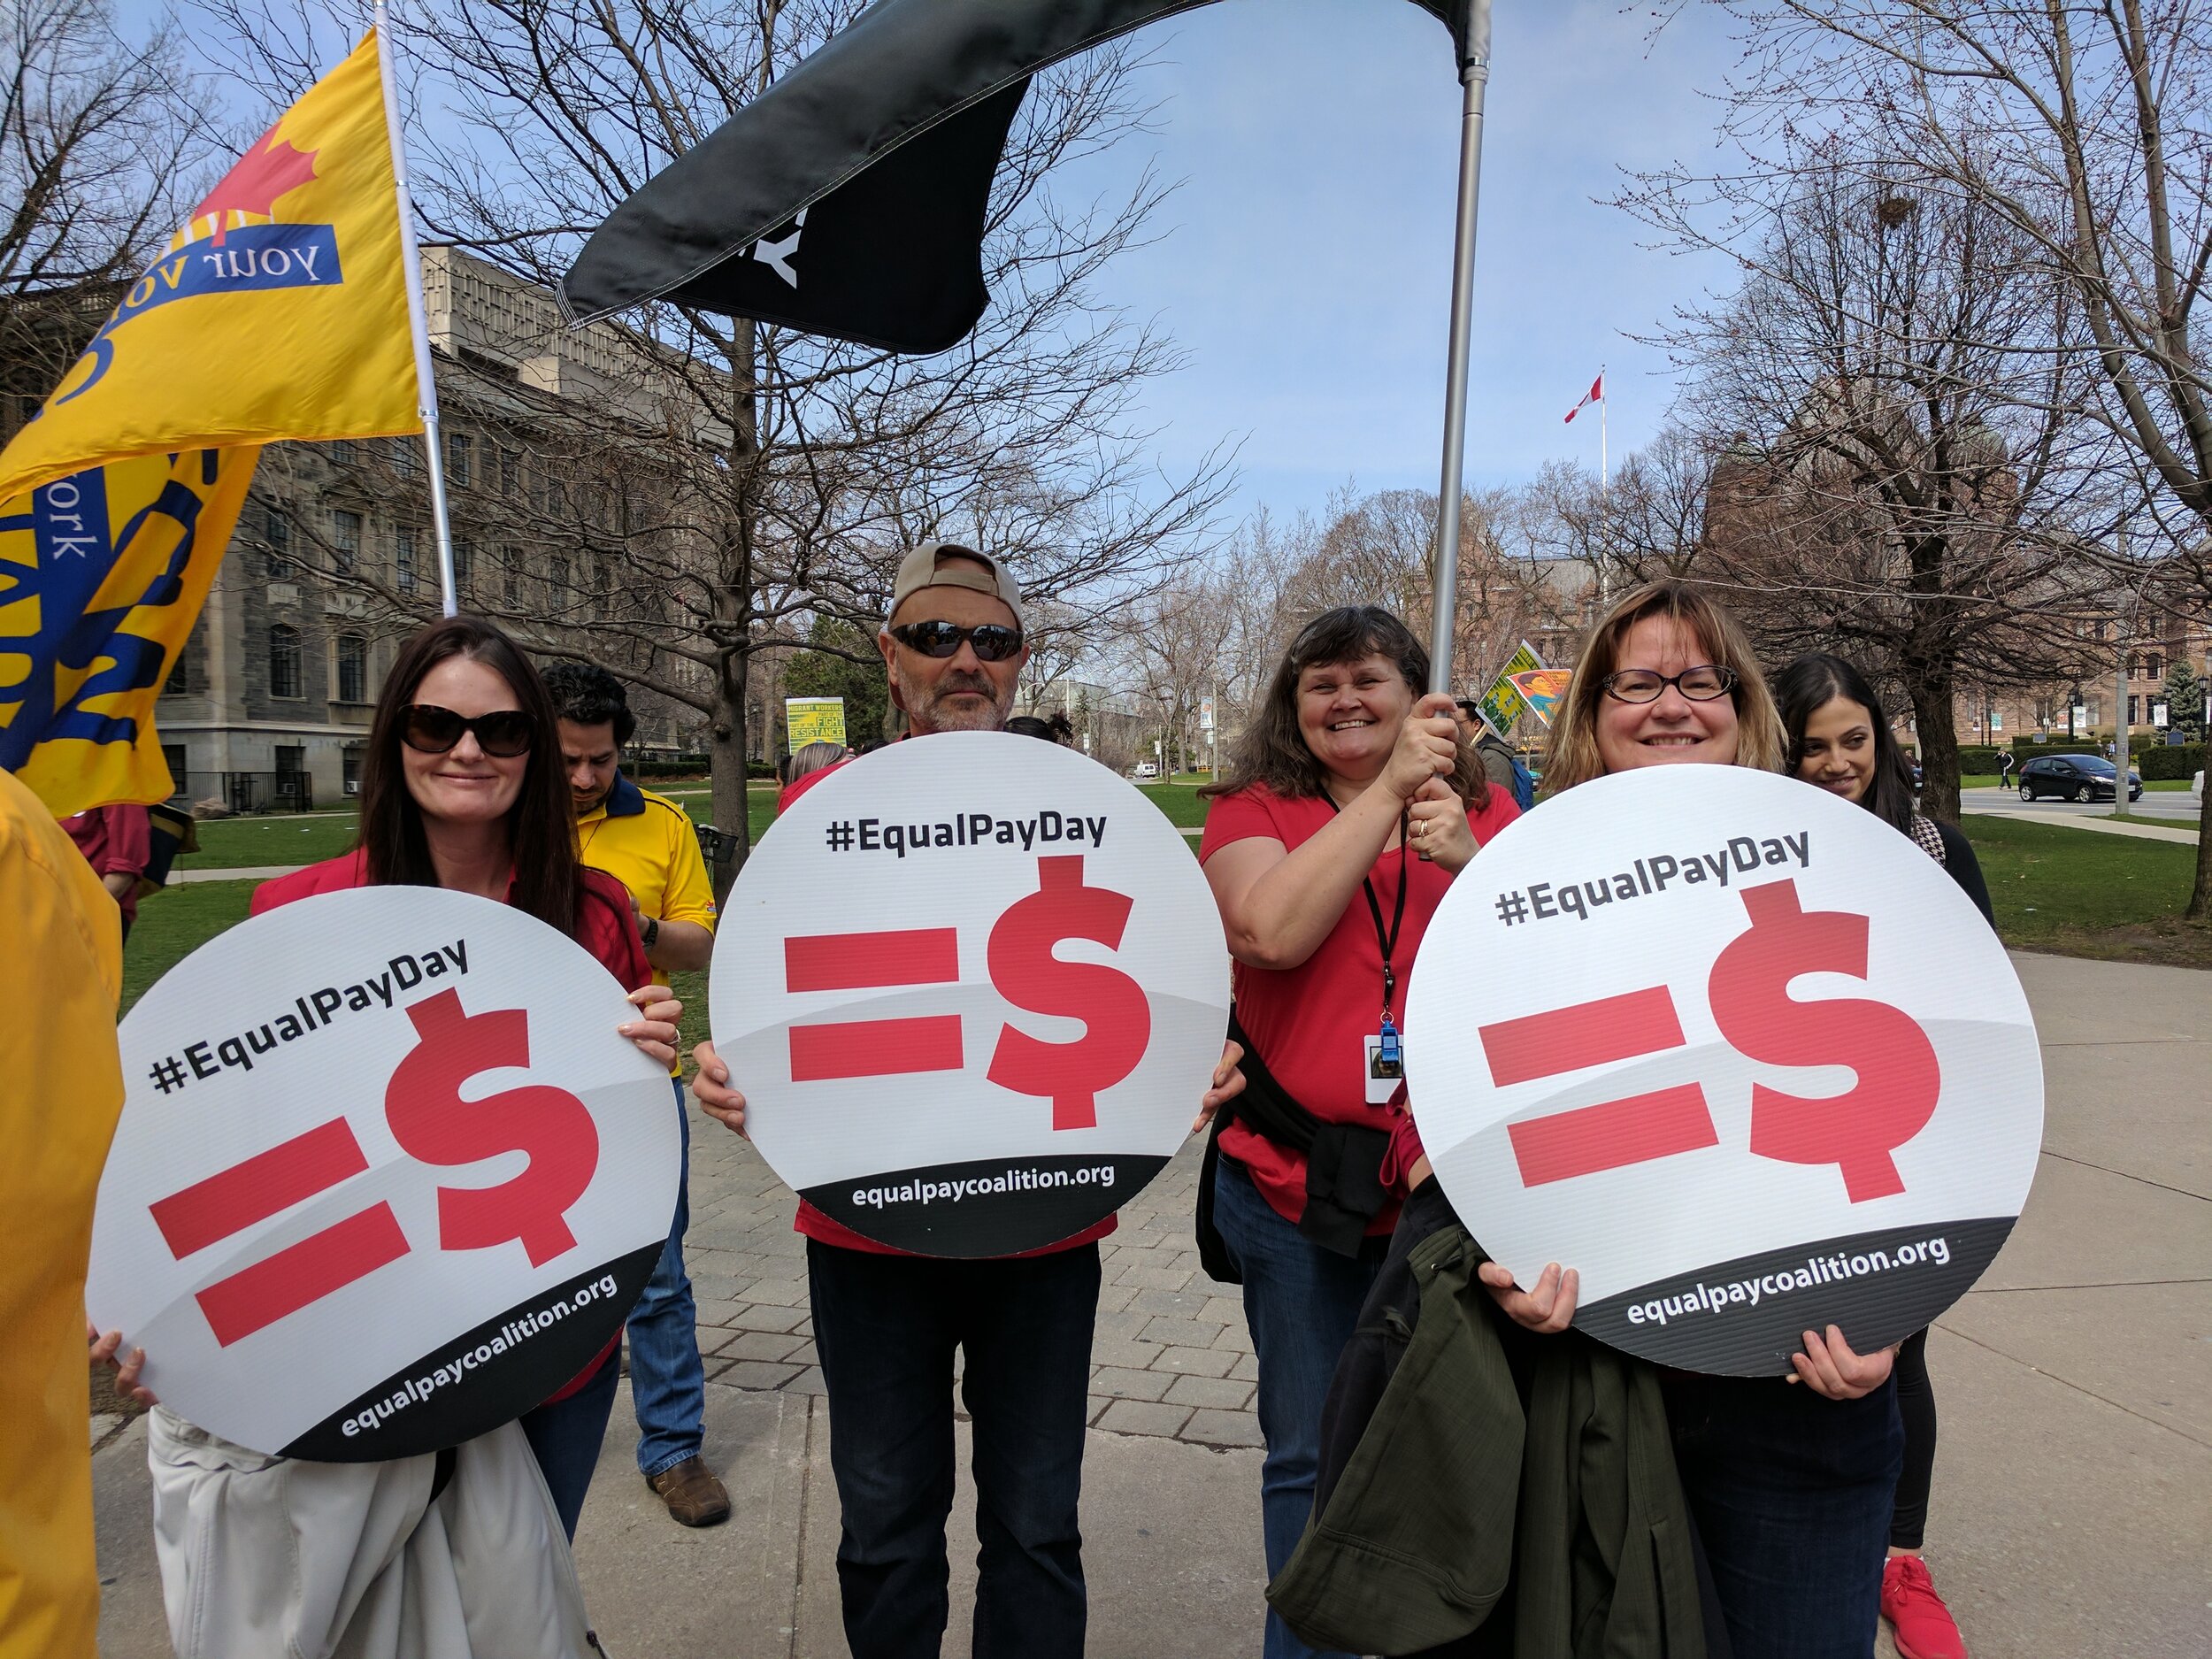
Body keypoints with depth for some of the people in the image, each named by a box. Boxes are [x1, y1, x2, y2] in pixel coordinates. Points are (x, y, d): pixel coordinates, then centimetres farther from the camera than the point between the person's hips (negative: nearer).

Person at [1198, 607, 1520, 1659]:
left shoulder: (1486, 812, 5)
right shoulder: (1252, 812, 0)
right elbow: (1272, 930, -20)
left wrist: (1468, 865, -20)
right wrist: (1388, 789, -18)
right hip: (1295, 1185, -1)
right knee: (1311, 1456, 13)